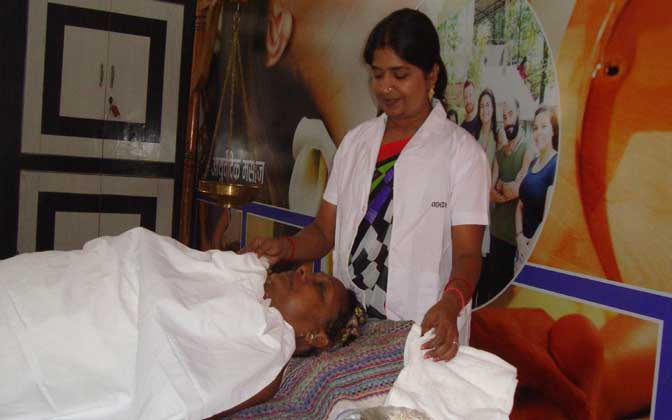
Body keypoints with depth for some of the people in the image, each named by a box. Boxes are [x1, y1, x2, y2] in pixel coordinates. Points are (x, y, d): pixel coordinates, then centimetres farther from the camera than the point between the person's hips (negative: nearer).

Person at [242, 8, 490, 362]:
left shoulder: (461, 152, -7)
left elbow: (467, 253, -11)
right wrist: (284, 248, -13)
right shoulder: (355, 141, 7)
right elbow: (325, 230, 7)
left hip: (421, 332, -3)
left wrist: (450, 304, -31)